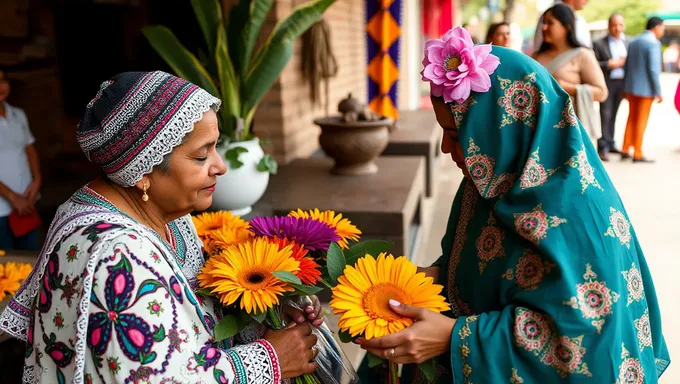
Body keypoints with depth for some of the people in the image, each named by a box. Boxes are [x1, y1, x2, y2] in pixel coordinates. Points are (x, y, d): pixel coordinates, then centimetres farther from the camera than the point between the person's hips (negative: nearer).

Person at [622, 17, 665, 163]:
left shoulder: (633, 42, 10)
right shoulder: (653, 43, -14)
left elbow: (626, 66, 12)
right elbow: (653, 69, -18)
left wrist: (625, 88, 18)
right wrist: (658, 91, -13)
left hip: (631, 87, 7)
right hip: (646, 89, -7)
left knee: (632, 118, 15)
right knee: (641, 120, 0)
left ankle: (625, 150, 16)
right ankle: (637, 154, 6)